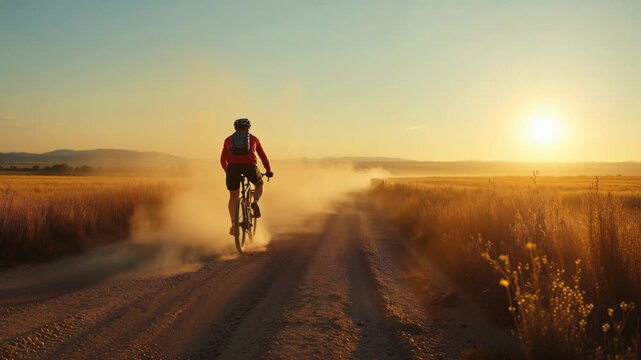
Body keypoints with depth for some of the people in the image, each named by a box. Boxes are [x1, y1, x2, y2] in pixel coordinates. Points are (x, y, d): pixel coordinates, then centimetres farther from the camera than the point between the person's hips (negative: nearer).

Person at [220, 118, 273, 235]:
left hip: (233, 167, 1)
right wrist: (268, 171, 41)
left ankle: (233, 224, 8)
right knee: (259, 184, 29)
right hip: (249, 166, -1)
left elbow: (223, 160, 30)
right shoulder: (253, 138, 24)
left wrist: (227, 171, 46)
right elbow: (263, 156, 29)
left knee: (233, 196, 19)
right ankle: (255, 202, 1)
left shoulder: (229, 139, 26)